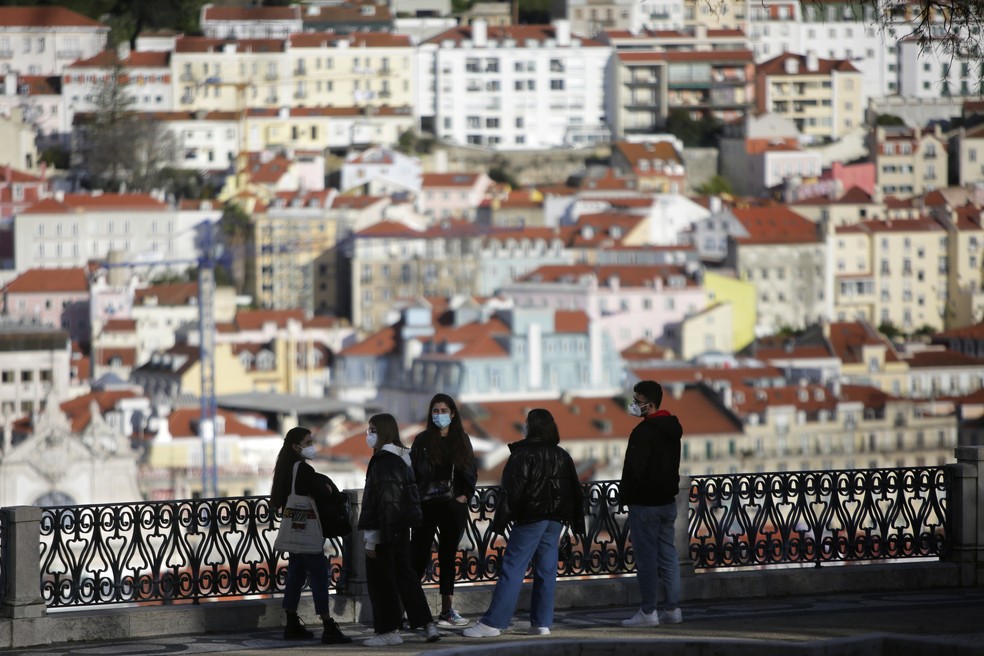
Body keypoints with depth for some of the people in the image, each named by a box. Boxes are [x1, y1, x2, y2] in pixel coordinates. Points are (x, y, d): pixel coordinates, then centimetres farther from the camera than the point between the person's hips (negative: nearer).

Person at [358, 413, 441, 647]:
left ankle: (388, 630, 3)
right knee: (405, 577, 14)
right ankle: (427, 624, 12)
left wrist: (372, 537, -19)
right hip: (401, 529, 9)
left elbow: (382, 501, -20)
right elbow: (411, 495, 17)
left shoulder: (382, 462, -17)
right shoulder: (401, 459, 12)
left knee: (381, 581, -1)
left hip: (384, 530, -9)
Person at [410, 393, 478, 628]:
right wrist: (417, 497, -9)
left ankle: (447, 609, 12)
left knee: (448, 556, 8)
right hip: (427, 505, -3)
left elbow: (472, 470, 12)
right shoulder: (423, 440, 1)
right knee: (420, 556, -6)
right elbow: (412, 471, -1)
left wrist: (465, 494, -1)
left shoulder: (461, 440, 8)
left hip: (454, 506, 3)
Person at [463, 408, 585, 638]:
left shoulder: (524, 454, -8)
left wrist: (500, 521, -11)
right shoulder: (562, 456, 13)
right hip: (555, 520, 6)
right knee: (546, 571, 9)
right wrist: (577, 523, 21)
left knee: (512, 569, -8)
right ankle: (542, 623, 7)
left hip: (530, 518, -6)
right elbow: (575, 491, 16)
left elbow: (512, 489, -13)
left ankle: (493, 623, -10)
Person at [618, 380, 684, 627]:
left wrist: (625, 496, -7)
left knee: (646, 558, -5)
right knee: (668, 555, 10)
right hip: (668, 502, 9)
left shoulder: (644, 432, -18)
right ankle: (672, 609, 12)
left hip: (645, 504, -9)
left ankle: (648, 612, -5)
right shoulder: (672, 428, 11)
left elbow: (634, 469, -19)